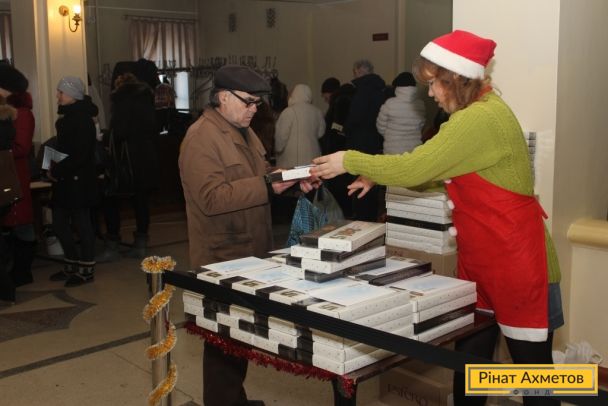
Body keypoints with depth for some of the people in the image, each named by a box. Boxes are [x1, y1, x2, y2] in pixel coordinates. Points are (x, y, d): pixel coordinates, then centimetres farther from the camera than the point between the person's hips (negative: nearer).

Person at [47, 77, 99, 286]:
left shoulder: (82, 119, -15)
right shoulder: (68, 117, 13)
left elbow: (79, 155, -21)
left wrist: (56, 171, -14)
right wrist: (54, 168, 5)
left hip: (79, 181, -9)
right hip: (65, 181, 9)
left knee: (81, 224, 0)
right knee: (59, 224, 12)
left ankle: (86, 269, 12)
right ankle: (72, 266, 26)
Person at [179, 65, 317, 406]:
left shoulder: (243, 130, 13)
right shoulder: (201, 138, -18)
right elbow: (212, 198, -27)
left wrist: (289, 180, 2)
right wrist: (267, 186, -29)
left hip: (249, 251, 10)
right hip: (222, 257, -9)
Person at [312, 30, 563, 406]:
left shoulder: (481, 119, -22)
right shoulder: (474, 114, 12)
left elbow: (414, 168, -23)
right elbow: (435, 173, 17)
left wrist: (351, 161, -11)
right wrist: (379, 176, 6)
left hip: (518, 264, -10)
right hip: (480, 262, 10)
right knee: (469, 359, 15)